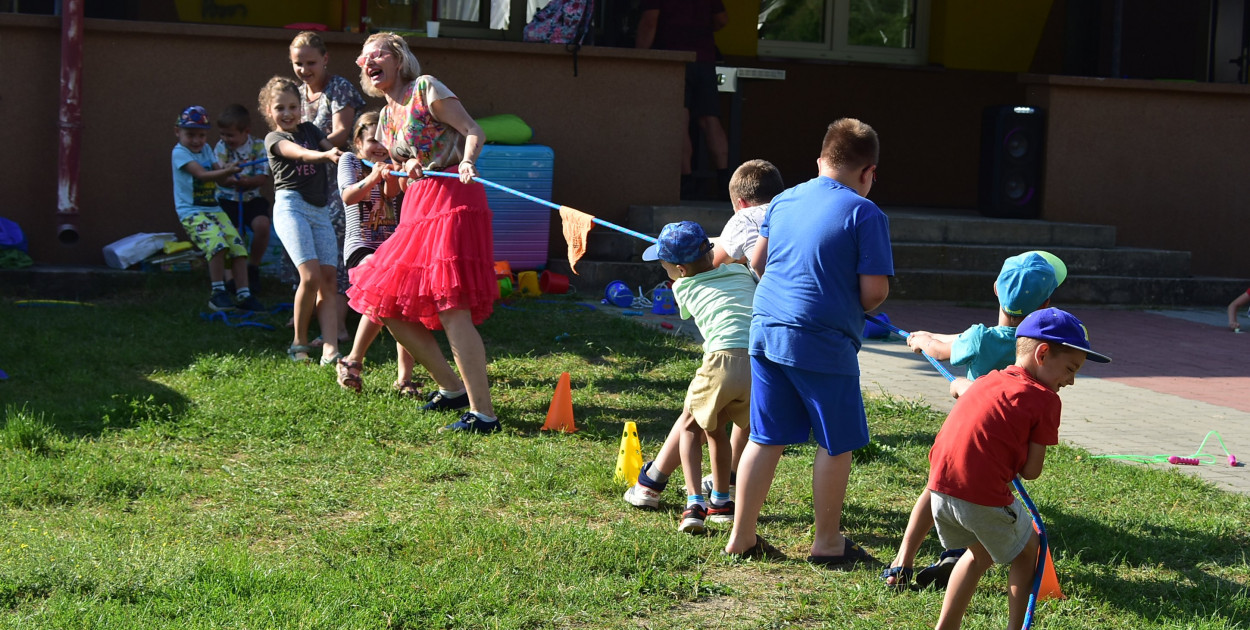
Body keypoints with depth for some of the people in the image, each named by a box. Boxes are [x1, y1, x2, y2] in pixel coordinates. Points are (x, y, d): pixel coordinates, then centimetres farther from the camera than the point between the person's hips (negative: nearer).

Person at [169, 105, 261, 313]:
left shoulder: (206, 149, 16)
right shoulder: (179, 152, -6)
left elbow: (219, 176, 9)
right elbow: (202, 174, -19)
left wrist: (226, 170, -13)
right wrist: (226, 171, -31)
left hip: (214, 209, 7)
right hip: (191, 212, -7)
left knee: (238, 246, -6)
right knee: (217, 243, -27)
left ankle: (243, 294, 0)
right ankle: (217, 293, -16)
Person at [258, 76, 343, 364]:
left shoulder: (310, 129, 20)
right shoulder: (274, 139, 2)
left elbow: (329, 147, 8)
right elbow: (300, 153, -18)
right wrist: (325, 154, -37)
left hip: (320, 210, 5)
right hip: (291, 205, -5)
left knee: (328, 277, -6)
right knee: (311, 276, -16)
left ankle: (330, 348, -11)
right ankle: (299, 342, 0)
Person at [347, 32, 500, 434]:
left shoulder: (425, 89, 0)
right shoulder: (386, 118, 21)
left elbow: (473, 131, -7)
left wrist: (467, 161, -27)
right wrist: (407, 170, -2)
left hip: (452, 195, -9)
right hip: (416, 205, 9)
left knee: (451, 307, -17)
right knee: (387, 305, 7)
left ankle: (483, 413, -16)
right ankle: (451, 388, 18)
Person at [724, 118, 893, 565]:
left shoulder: (783, 201, 10)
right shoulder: (865, 214, -8)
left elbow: (756, 262, 20)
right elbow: (874, 291, -11)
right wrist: (856, 307, 10)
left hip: (766, 328, 6)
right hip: (824, 342, -6)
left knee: (767, 439, 14)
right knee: (836, 444, 9)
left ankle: (741, 537, 19)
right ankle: (827, 544, 17)